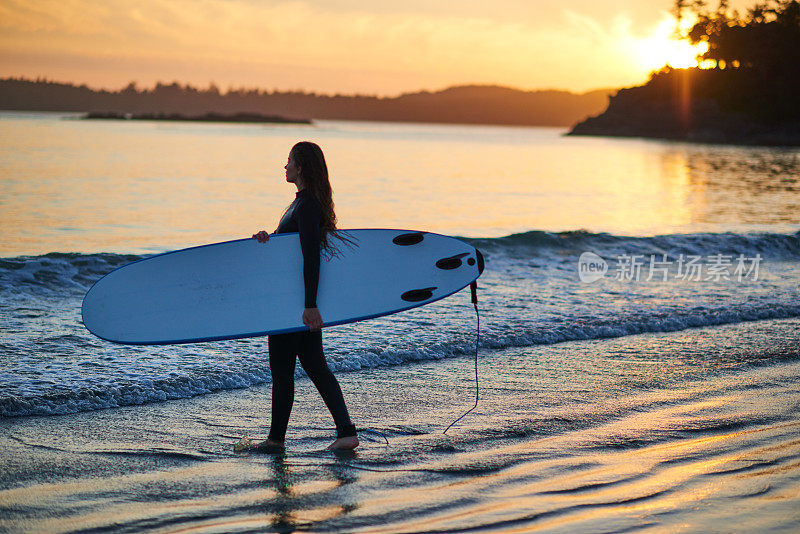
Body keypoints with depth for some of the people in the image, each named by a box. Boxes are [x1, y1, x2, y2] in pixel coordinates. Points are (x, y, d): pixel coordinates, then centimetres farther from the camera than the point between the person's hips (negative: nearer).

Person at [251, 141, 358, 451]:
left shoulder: (306, 206, -18)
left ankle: (276, 439, 12)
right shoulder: (306, 202, 14)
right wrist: (269, 238, -2)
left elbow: (311, 257, -25)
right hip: (305, 298, 10)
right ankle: (346, 432, 3)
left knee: (282, 370, 1)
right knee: (314, 365, 9)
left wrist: (309, 305, -28)